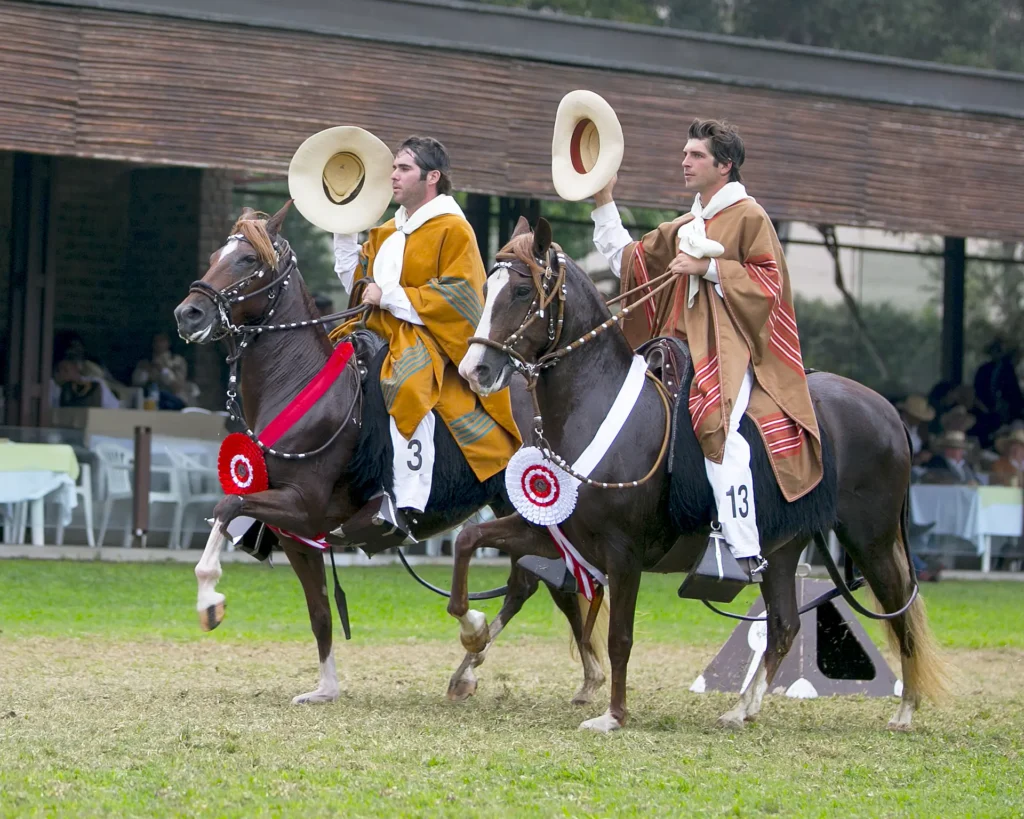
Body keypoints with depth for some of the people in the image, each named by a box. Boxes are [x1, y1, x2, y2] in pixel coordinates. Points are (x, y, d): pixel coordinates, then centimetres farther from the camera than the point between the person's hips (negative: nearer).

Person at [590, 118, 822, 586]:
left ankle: (744, 551, -34)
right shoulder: (683, 228, 24)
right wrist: (604, 204, 21)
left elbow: (768, 280, -8)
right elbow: (627, 261, 25)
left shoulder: (748, 216, 1)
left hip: (730, 348, -9)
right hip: (685, 345, 9)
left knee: (719, 430, -29)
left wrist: (707, 267, -14)